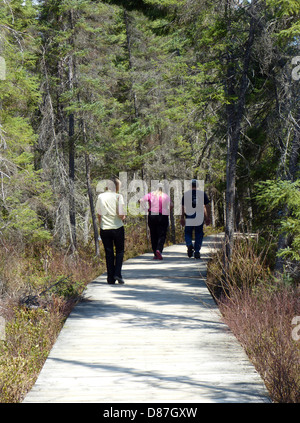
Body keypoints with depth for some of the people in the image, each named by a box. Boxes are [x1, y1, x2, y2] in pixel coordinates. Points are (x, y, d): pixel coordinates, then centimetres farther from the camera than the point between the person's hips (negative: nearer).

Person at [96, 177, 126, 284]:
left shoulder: (101, 197, 2)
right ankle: (117, 274, -1)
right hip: (117, 227, -3)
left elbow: (98, 214, 7)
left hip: (104, 228, 3)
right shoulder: (118, 196, -8)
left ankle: (110, 278, 9)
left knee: (108, 253, 9)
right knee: (120, 251, 13)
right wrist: (123, 218, 8)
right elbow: (121, 214, -13)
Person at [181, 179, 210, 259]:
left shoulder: (186, 194, 1)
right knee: (199, 234, 9)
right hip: (199, 219, 1)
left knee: (188, 233, 12)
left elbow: (183, 207, 2)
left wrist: (182, 218, 7)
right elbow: (207, 207, 3)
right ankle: (197, 252, 4)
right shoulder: (203, 194, 3)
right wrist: (208, 217, 9)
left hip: (189, 218, 0)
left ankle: (189, 244, -17)